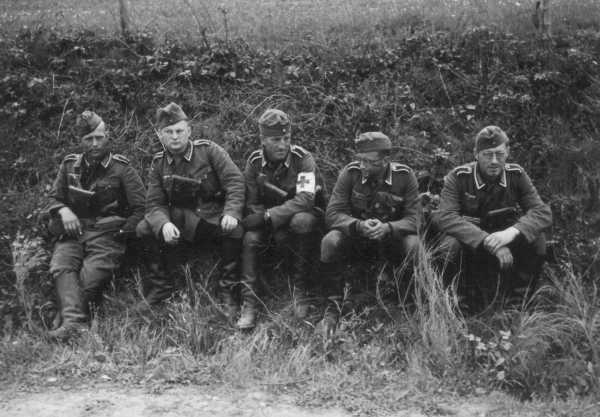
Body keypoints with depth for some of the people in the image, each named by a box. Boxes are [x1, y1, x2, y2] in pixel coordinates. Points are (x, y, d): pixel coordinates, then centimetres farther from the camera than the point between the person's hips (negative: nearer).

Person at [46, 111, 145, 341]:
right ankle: (75, 322, -43)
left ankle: (63, 322, -21)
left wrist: (122, 234, -11)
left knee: (90, 278, -28)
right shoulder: (69, 165, 15)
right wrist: (63, 210, -4)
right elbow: (54, 198, 20)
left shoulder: (121, 169, 3)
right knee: (61, 267, -28)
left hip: (107, 233, -3)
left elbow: (140, 208, 0)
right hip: (73, 231, 3)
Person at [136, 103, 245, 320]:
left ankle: (227, 292, -15)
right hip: (179, 219, 3)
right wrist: (164, 223, -27)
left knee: (235, 230, -34)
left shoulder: (209, 150, -6)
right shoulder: (159, 163, 3)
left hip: (214, 216, -3)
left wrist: (231, 213, -28)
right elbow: (155, 203, -3)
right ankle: (159, 287, -4)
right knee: (144, 228, -20)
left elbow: (234, 181, -11)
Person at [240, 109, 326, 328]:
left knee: (302, 222, -37)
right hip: (270, 222, 3)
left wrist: (268, 216, -37)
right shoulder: (254, 162, -7)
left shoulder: (303, 159, -17)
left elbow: (305, 199, -29)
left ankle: (300, 289, -19)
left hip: (303, 213, -3)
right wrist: (276, 231, -25)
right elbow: (252, 203, -7)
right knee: (250, 238, -27)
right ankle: (249, 303, -21)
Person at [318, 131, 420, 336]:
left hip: (392, 235, 0)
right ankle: (334, 304, -13)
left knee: (416, 246, -33)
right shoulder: (351, 173, -13)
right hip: (355, 234, 1)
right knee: (330, 242, -32)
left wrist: (387, 228, -39)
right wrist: (359, 225, -37)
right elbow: (333, 213, -17)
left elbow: (414, 218, -18)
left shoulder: (405, 176, -13)